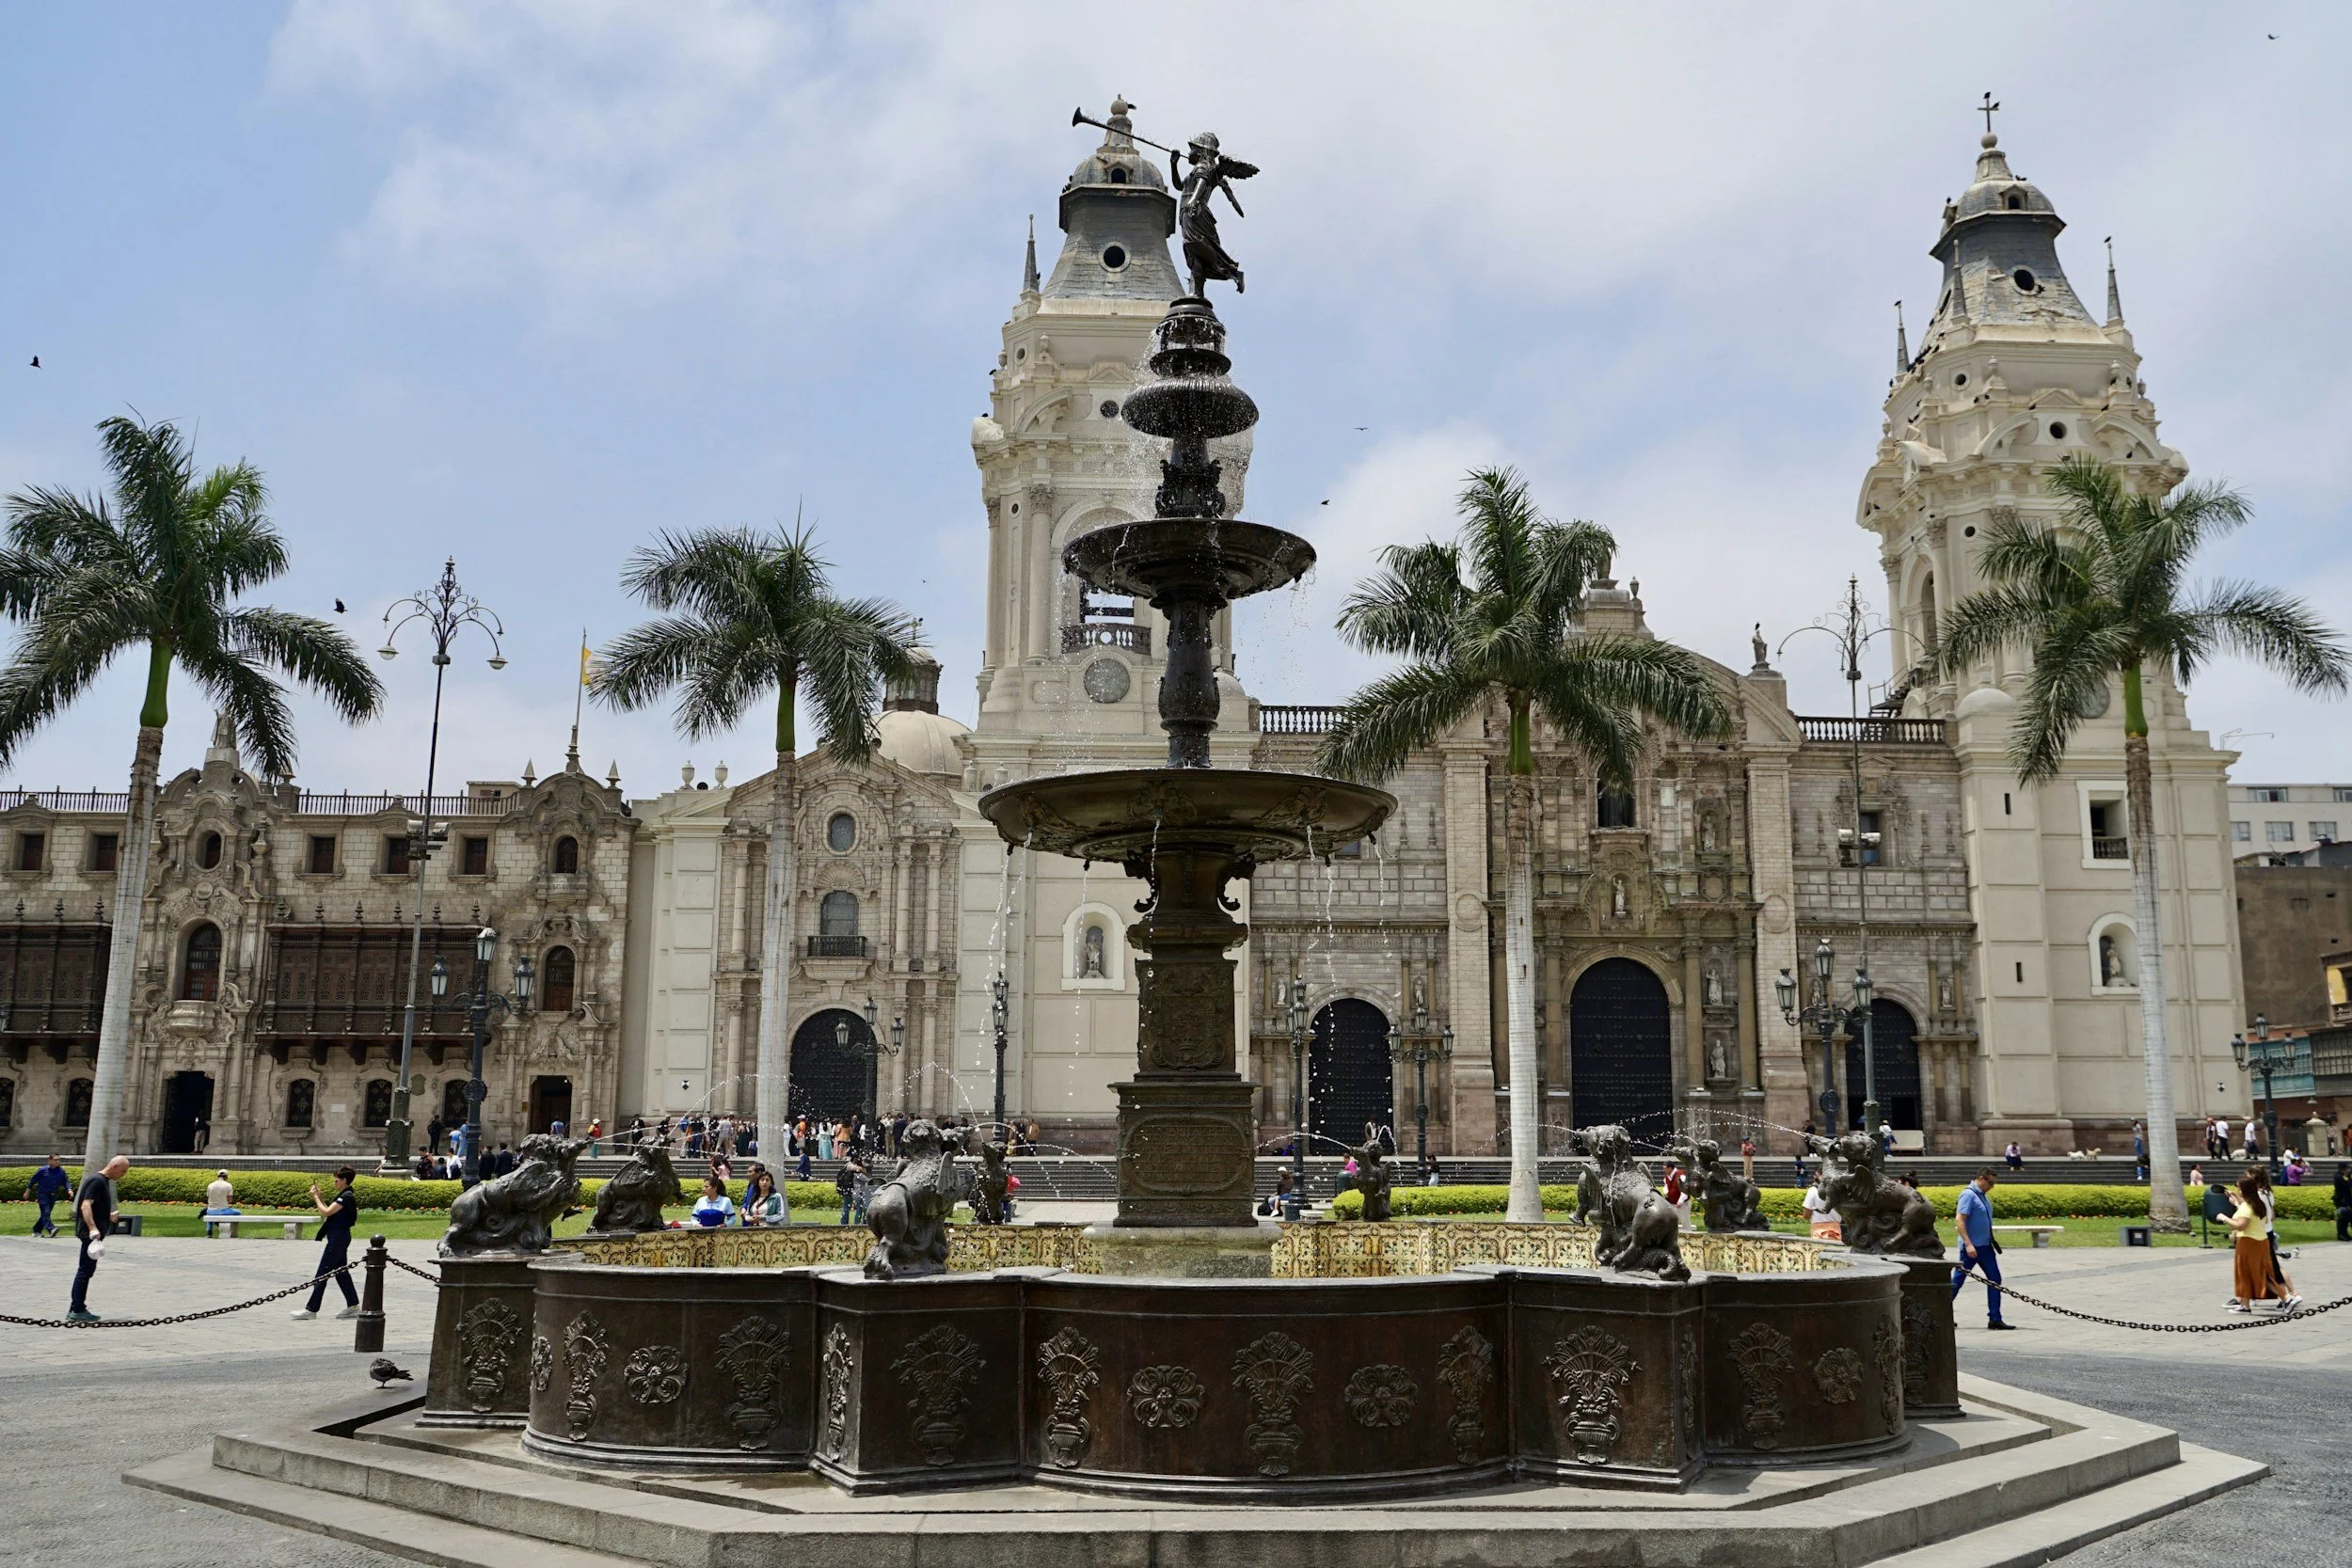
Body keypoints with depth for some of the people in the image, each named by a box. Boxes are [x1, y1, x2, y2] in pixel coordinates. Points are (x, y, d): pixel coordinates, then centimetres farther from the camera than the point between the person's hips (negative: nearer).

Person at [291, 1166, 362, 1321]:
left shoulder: (346, 1196, -17)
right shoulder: (344, 1195, 15)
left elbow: (327, 1212, -21)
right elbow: (329, 1210, 19)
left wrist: (315, 1196, -10)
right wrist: (318, 1195, 12)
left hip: (338, 1238, -11)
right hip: (339, 1238, 11)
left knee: (322, 1274, -7)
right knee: (341, 1272, 13)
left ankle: (311, 1310, -4)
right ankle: (353, 1306, 14)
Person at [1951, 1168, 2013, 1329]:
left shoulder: (1983, 1195, 13)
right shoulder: (1968, 1194, -15)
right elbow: (1959, 1219, -22)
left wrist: (1992, 1242, 20)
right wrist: (1968, 1244, -27)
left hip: (1985, 1246, 9)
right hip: (1971, 1247, -9)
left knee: (1994, 1280, 5)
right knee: (1958, 1280, -1)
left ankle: (1995, 1319, 7)